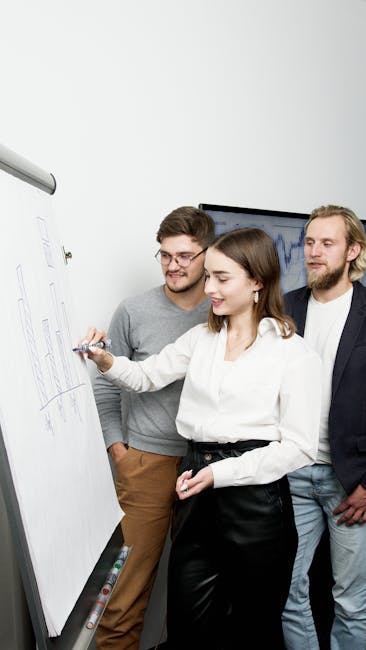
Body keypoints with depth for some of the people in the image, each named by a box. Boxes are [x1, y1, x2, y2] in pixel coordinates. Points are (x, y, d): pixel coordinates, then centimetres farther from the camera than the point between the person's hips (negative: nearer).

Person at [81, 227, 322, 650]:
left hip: (255, 495, -4)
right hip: (197, 491, 5)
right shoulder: (202, 337, 8)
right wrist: (106, 361, -6)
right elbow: (146, 376, 14)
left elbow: (299, 447, -11)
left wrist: (222, 472, -17)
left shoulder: (293, 353, -9)